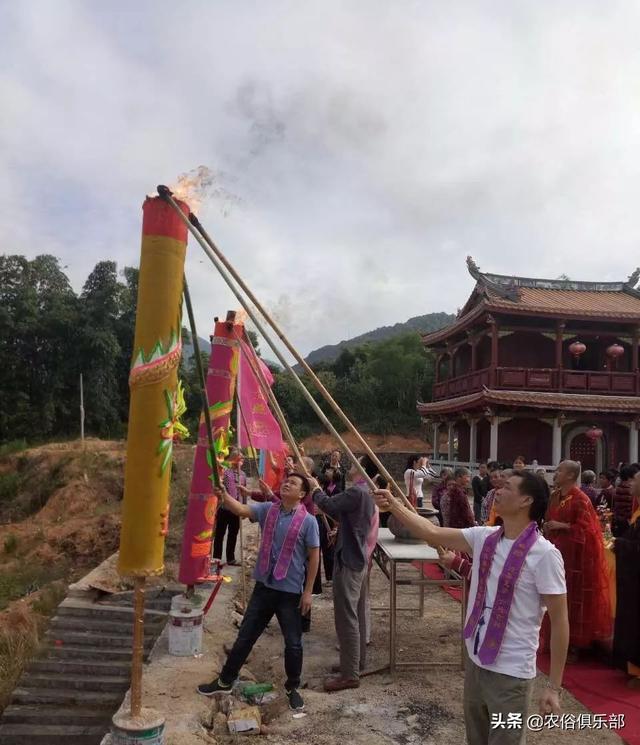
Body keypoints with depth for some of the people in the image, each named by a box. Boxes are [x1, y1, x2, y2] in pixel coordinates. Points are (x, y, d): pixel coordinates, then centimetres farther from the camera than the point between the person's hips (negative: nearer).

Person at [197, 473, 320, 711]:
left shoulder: (308, 521, -11)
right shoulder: (268, 509, -2)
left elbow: (314, 556, -8)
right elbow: (241, 509, -16)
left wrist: (308, 591, -8)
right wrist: (223, 494, -33)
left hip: (291, 590, -3)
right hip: (264, 586, 3)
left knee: (293, 643, 9)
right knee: (245, 636, 14)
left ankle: (292, 688, 31)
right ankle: (225, 681, 32)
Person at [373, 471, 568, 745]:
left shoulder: (545, 555, -19)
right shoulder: (483, 537, -2)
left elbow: (559, 621, -15)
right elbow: (433, 533, 3)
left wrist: (554, 686, -14)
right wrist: (394, 506, -3)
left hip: (511, 672, -6)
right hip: (475, 660, 6)